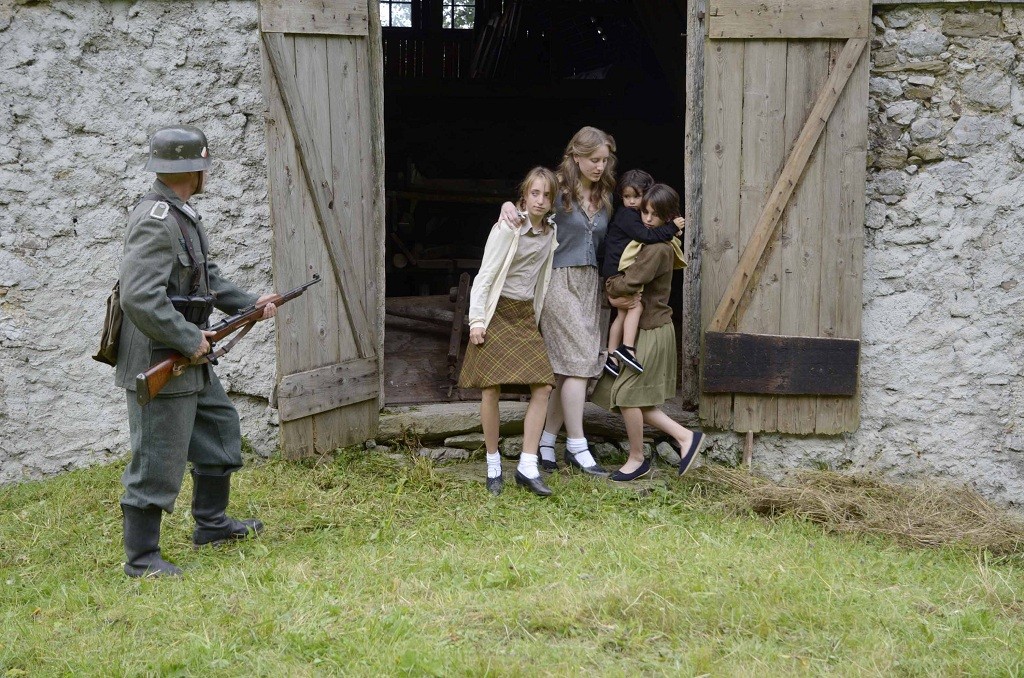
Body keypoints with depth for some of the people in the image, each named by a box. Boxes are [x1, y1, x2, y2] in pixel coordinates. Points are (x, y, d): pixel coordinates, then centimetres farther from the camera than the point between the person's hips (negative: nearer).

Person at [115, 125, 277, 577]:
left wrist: (248, 303, 14)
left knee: (220, 429, 23)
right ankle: (141, 557, 8)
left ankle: (211, 523, 36)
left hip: (189, 360, 11)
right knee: (158, 462, -3)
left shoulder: (182, 215, 11)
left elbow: (206, 278, 24)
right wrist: (189, 339, -23)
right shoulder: (156, 221, -22)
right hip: (159, 364, -11)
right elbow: (139, 298, -31)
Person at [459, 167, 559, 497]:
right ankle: (493, 466, 7)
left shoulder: (550, 232, 7)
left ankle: (527, 467, -2)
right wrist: (477, 320, -14)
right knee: (491, 389, -7)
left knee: (542, 387, -6)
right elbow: (485, 275, -10)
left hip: (525, 315, 5)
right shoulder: (507, 228, -10)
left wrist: (534, 316, 13)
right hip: (497, 312, -5)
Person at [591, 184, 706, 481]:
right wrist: (615, 296, -1)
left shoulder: (658, 249, -19)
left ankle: (637, 459, 11)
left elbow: (628, 283, -22)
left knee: (626, 392, -3)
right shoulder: (647, 242, 12)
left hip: (652, 330, -10)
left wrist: (610, 288, -3)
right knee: (633, 395, 10)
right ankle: (685, 436, 14)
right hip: (645, 326, 10)